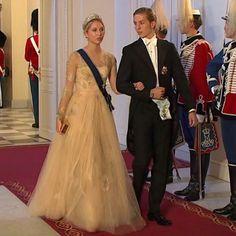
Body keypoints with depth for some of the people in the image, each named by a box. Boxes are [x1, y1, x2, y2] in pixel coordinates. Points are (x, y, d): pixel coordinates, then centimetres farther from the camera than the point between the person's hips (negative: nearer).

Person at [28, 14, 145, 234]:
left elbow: (116, 87, 10)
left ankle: (101, 206, 18)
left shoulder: (110, 58, 10)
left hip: (101, 112, 3)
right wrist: (60, 115, -11)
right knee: (76, 158, 2)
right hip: (78, 110, -3)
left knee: (102, 160, 4)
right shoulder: (76, 57, -2)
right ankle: (68, 203, 17)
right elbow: (68, 88, -5)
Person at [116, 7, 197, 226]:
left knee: (161, 162, 6)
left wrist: (191, 108, -1)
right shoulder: (130, 51, 0)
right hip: (142, 112, -2)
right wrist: (149, 93, -14)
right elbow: (121, 84, -5)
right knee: (141, 161, -3)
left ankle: (155, 209, 16)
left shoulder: (168, 48, 7)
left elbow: (181, 79, 5)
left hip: (164, 112, 3)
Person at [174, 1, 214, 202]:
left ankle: (200, 187, 10)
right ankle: (192, 184, 25)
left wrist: (201, 107, -19)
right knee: (192, 144, 15)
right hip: (183, 103, 9)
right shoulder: (185, 46, 12)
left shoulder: (202, 46, -14)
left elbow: (204, 78, -18)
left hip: (196, 104, -9)